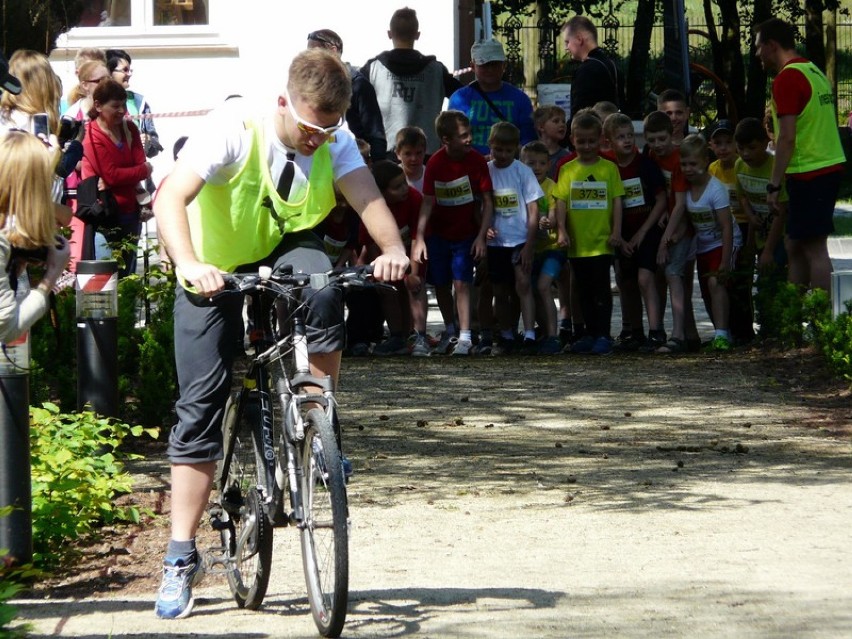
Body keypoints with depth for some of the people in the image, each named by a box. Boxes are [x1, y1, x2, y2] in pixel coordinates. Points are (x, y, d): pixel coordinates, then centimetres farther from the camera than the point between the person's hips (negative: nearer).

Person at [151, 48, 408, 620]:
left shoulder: (335, 141, -15)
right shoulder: (234, 127, -27)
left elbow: (366, 196, -31)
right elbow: (171, 198, -36)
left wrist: (392, 247, -52)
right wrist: (189, 264, -54)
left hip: (286, 249, 2)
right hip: (215, 268, -2)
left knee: (322, 290, -35)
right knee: (201, 402, -6)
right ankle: (181, 558, -1)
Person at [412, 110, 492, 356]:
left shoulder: (476, 161, -13)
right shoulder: (435, 164, -12)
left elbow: (487, 202, -8)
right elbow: (428, 203, -12)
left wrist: (481, 236, -14)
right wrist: (419, 238, -19)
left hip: (466, 234, -2)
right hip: (438, 233, 2)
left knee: (461, 283, -12)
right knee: (441, 285, 8)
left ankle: (465, 337, -11)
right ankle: (450, 330, 27)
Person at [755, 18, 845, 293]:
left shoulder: (787, 79, -14)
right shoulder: (814, 71, 15)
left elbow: (787, 138, -19)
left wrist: (774, 185, -16)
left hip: (809, 175, -9)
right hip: (830, 167, 10)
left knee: (814, 249, -8)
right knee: (795, 247, 13)